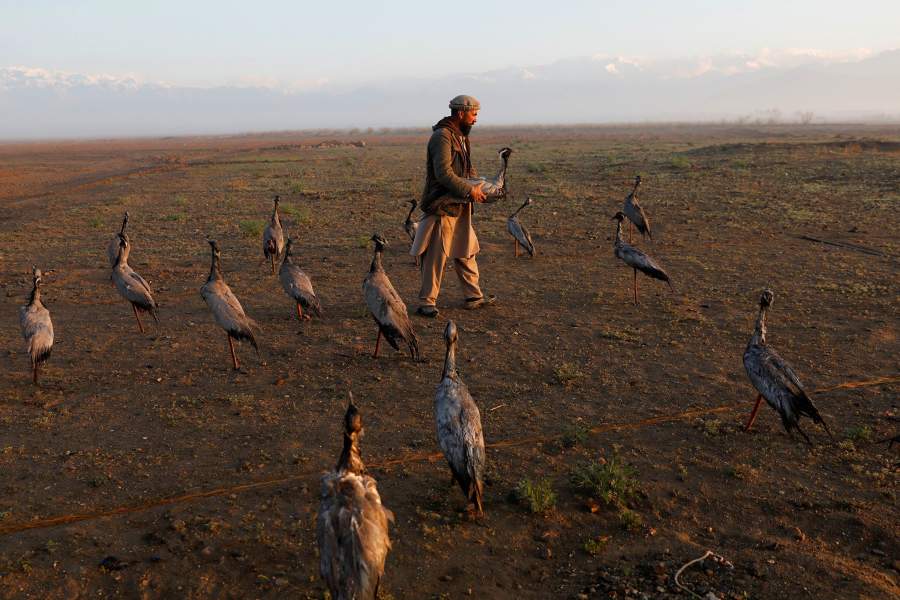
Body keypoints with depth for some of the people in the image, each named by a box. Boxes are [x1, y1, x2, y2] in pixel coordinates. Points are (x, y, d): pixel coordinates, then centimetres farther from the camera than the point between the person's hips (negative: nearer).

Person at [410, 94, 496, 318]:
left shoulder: (461, 136, 15)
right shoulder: (442, 136, -16)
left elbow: (468, 169, 23)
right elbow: (444, 174, -24)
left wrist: (481, 185, 6)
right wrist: (470, 190, -21)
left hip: (460, 207, 10)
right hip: (442, 206, -10)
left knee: (466, 251, 15)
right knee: (436, 255, -4)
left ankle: (473, 296, 26)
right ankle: (427, 302, 4)